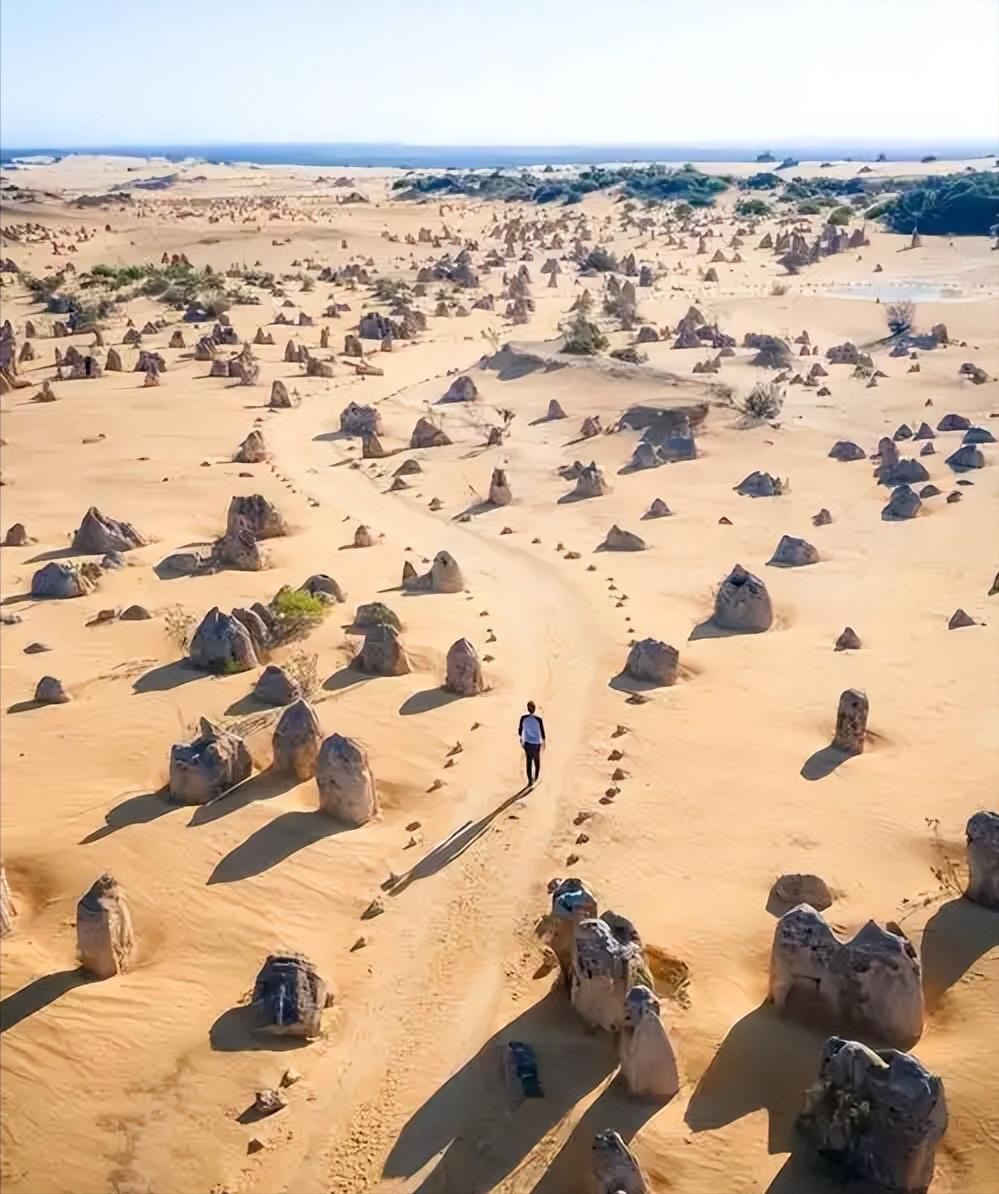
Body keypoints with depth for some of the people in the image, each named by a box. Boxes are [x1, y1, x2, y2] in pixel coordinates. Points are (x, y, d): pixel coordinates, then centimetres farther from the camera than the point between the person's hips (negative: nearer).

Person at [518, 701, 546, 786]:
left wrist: (520, 737, 20)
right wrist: (543, 741, 7)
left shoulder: (523, 717, -11)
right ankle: (536, 778, 32)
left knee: (528, 761, 7)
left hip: (527, 742, 0)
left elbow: (520, 729, 1)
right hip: (536, 743, 0)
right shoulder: (538, 719, -15)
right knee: (537, 760, 20)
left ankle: (530, 780, 1)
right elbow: (542, 731, -8)